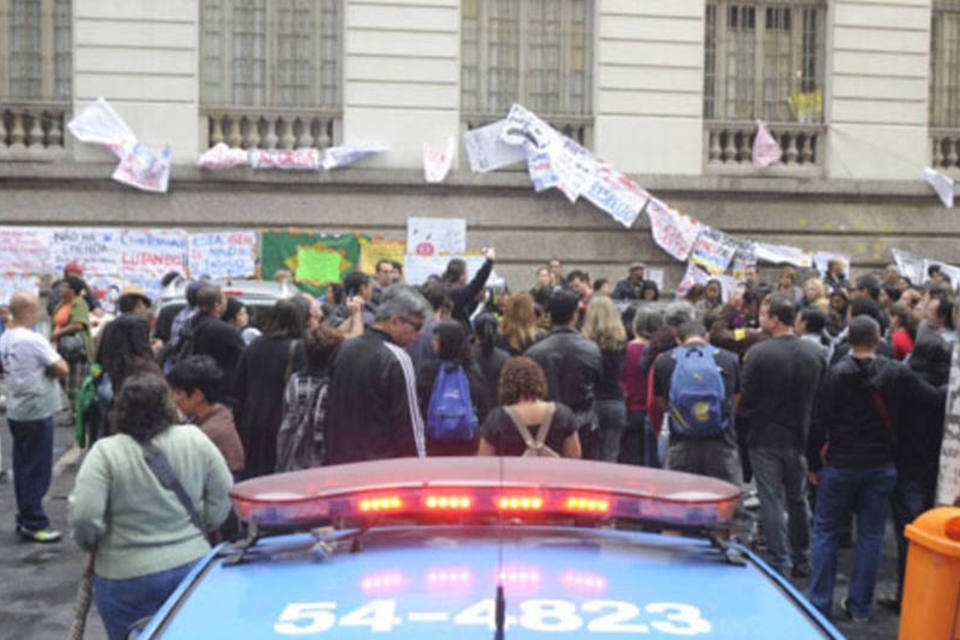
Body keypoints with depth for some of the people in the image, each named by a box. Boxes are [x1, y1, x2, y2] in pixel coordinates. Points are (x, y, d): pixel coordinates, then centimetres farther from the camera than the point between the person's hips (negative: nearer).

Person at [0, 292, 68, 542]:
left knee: (23, 466, 15)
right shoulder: (33, 340, -19)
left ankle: (25, 519, 22)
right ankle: (33, 524, 4)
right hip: (37, 411, -8)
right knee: (37, 470, -1)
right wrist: (48, 364, -1)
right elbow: (62, 369, -18)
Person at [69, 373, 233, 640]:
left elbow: (84, 516, -18)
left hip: (128, 577, -3)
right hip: (193, 564, 3)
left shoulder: (105, 453, -13)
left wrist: (92, 544, 1)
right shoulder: (195, 440, -4)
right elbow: (222, 497, 1)